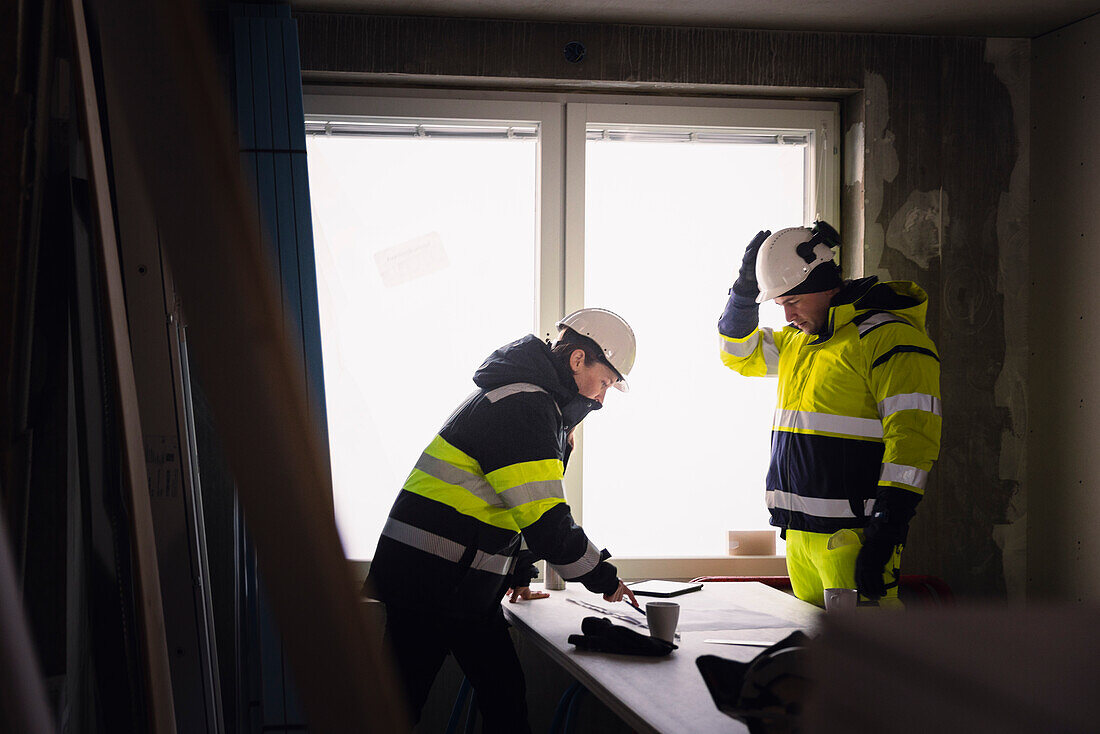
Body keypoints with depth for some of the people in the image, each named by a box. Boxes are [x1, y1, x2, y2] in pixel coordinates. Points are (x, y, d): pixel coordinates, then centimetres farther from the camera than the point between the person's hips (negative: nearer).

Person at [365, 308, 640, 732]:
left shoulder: (534, 402, 17)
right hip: (430, 582, -10)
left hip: (468, 587, 10)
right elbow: (545, 521, -22)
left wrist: (518, 574, 25)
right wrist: (604, 579, -10)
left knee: (506, 694, 11)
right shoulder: (523, 406, -17)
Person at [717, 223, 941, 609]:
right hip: (799, 534, 8)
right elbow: (739, 352, 34)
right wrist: (745, 289, 14)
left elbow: (912, 436, -16)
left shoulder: (888, 336, -10)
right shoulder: (798, 341, 18)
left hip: (851, 535, -8)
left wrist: (885, 533, -22)